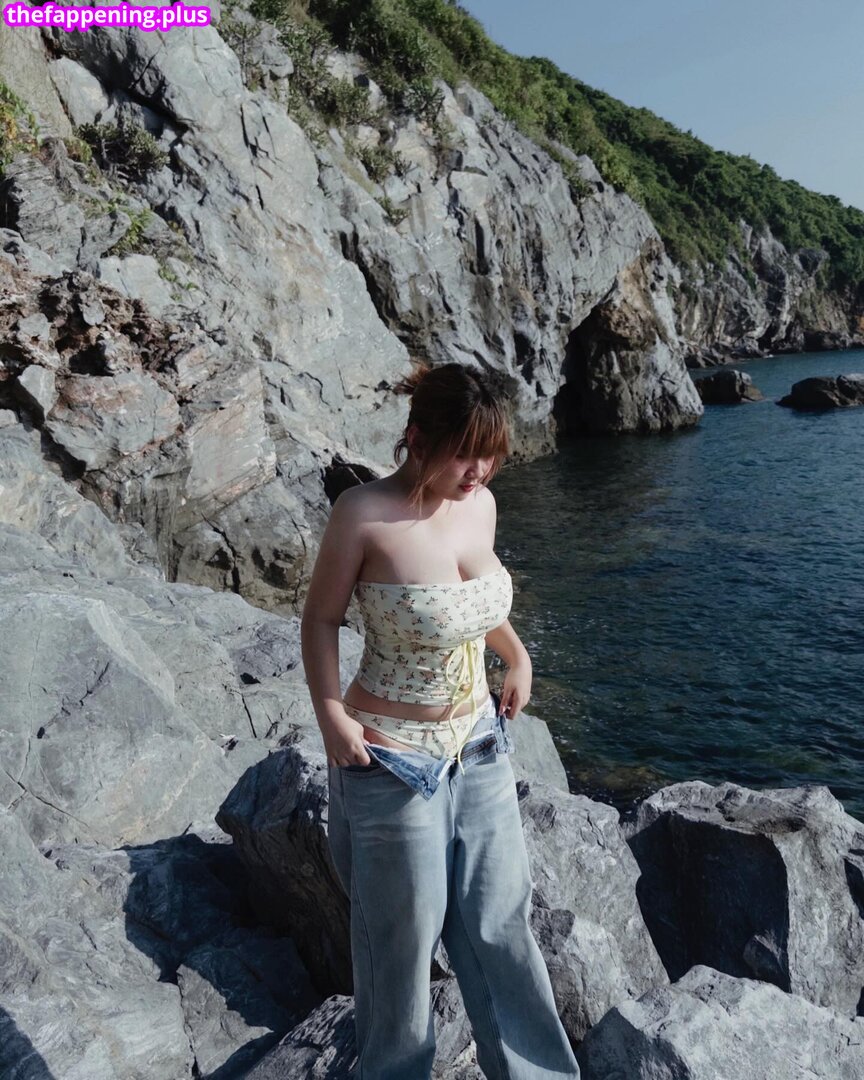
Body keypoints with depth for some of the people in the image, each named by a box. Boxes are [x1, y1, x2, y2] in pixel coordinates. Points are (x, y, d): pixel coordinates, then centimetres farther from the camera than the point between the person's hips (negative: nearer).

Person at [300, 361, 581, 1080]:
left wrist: (518, 656, 13)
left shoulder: (480, 505, -2)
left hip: (478, 744, 5)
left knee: (501, 921, 16)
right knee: (404, 936, 14)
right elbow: (321, 618, -9)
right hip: (393, 758, -5)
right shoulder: (364, 514, -19)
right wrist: (331, 714, -18)